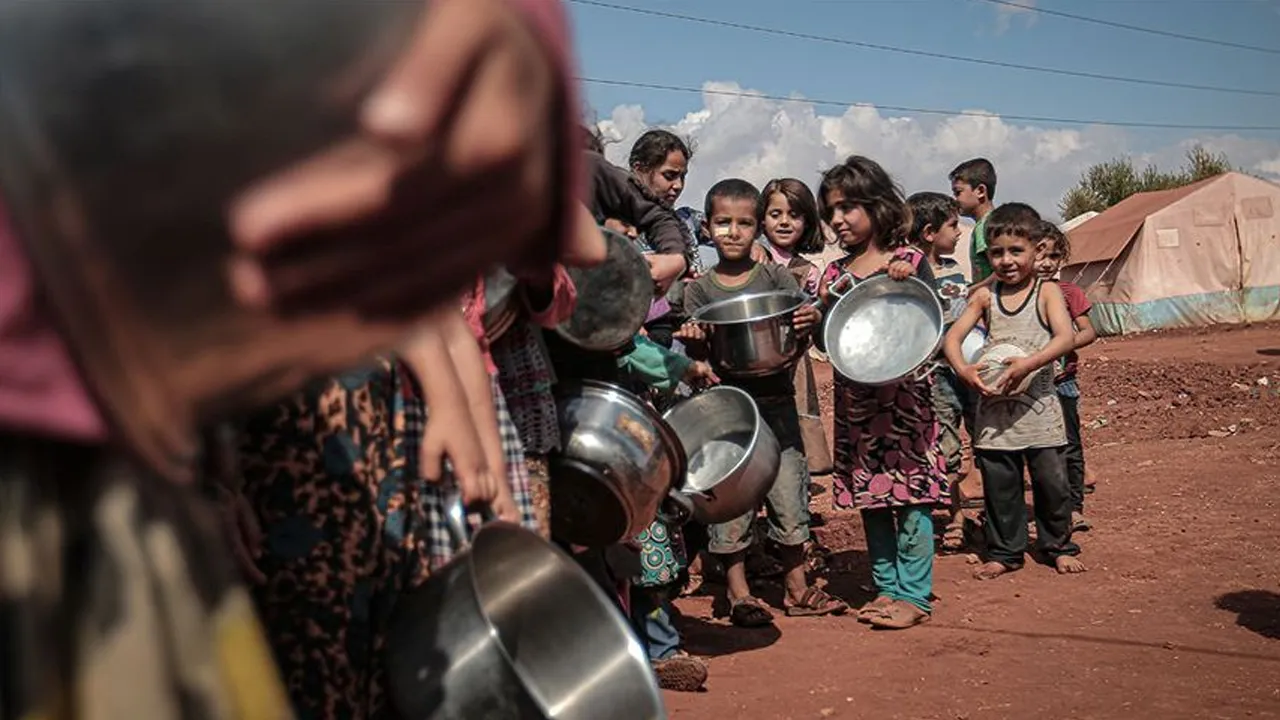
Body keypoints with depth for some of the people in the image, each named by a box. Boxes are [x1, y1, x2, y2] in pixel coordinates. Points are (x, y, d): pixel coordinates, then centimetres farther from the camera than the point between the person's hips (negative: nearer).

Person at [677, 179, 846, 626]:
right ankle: (738, 593, 16)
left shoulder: (775, 277, 4)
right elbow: (697, 355, 0)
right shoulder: (699, 290, 4)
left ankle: (797, 588, 22)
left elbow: (803, 321, -1)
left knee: (789, 495, 7)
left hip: (776, 402, 1)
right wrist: (693, 341, -23)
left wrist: (812, 321, -24)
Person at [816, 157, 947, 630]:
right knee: (869, 494, 10)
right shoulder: (834, 273, 10)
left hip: (902, 391, -5)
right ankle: (887, 588, 22)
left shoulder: (909, 260, -4)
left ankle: (914, 595, 7)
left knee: (911, 490, -2)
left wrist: (906, 282, -22)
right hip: (854, 396, 5)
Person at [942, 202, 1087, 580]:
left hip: (1038, 404, -2)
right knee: (999, 484, 7)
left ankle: (1058, 546, 24)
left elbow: (1065, 337, -17)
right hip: (994, 407, 2)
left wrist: (1028, 364, -30)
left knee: (1051, 480, 5)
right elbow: (952, 337, 0)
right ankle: (1004, 552, 21)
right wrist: (963, 369, -19)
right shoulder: (985, 296, 5)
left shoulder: (1046, 292, -3)